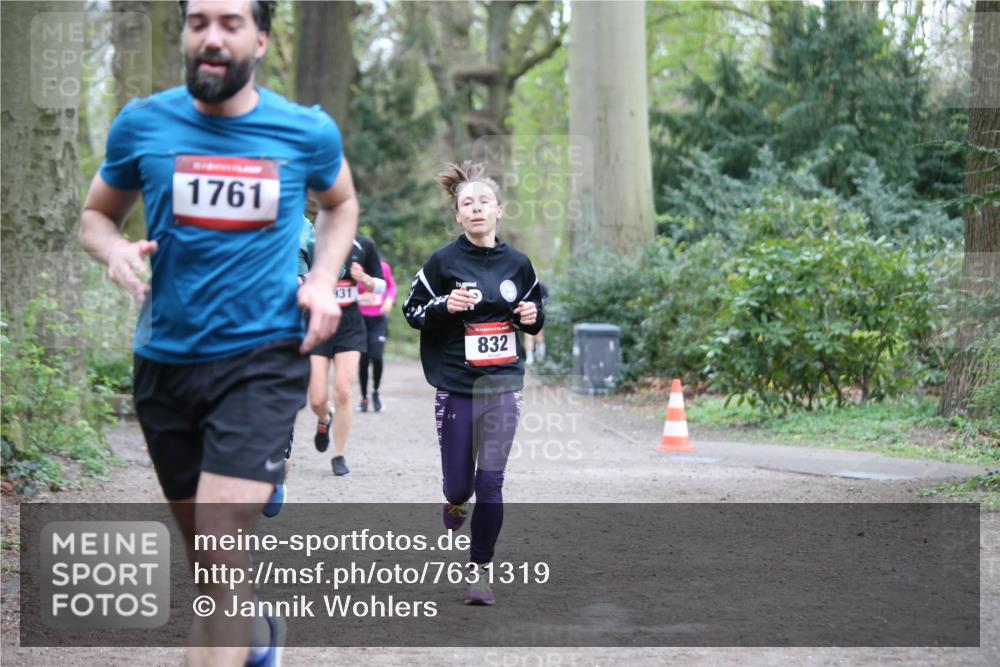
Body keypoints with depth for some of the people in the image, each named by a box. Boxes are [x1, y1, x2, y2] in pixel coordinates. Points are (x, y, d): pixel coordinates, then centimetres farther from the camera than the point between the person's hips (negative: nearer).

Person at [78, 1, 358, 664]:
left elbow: (341, 204, 18)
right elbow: (96, 216, 12)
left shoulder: (308, 131, -3)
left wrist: (323, 278, 0)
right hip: (166, 359, 3)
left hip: (263, 359, -3)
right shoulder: (142, 125, -3)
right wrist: (117, 251, -12)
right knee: (202, 543, 18)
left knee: (223, 550, -17)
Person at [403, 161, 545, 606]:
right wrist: (446, 306, -18)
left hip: (503, 385, 2)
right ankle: (456, 503, 44)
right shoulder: (444, 261, -4)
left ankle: (479, 572, 6)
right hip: (455, 387, -1)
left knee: (490, 482, -4)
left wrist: (532, 317, -4)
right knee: (459, 483, 5)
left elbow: (534, 316, 19)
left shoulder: (517, 264, 6)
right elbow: (412, 311, 1)